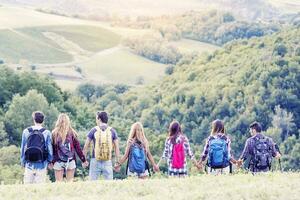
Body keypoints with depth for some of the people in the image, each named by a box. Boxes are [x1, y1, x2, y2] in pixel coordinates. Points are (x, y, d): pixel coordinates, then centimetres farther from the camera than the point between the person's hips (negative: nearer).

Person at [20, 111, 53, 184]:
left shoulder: (26, 131, 0)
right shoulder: (46, 133, -5)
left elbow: (23, 148, 4)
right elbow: (49, 148, 0)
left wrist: (23, 162, 14)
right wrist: (49, 161, 13)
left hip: (29, 164, 1)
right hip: (41, 164, -1)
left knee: (27, 184, 6)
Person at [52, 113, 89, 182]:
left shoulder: (54, 134, -5)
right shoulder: (72, 133, -4)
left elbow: (51, 148, -1)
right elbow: (78, 148, -1)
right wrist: (83, 160, 7)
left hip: (58, 162, -1)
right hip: (70, 161, 1)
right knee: (70, 181, 10)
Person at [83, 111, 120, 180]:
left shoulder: (93, 130, 0)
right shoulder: (112, 131, 4)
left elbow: (86, 147, 2)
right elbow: (116, 147, 4)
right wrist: (117, 161, 10)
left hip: (95, 161, -1)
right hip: (108, 162, 1)